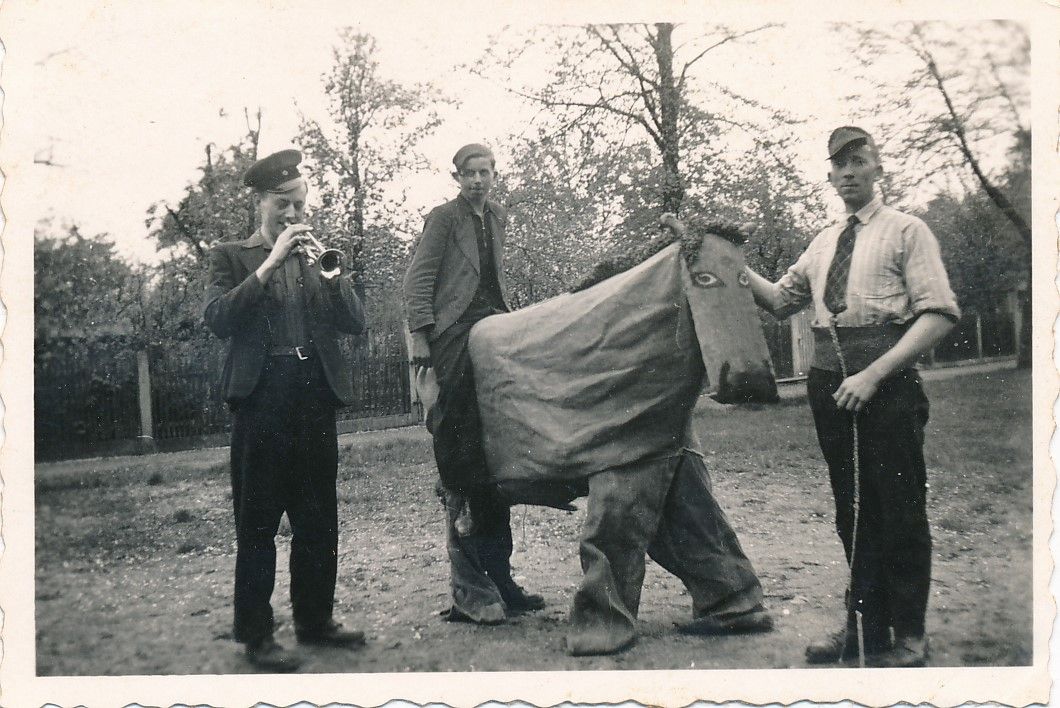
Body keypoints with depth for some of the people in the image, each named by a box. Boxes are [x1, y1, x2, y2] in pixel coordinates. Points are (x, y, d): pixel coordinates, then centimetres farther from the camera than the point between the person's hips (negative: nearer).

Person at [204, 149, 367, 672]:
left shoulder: (316, 256, 16)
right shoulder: (231, 257, 5)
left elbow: (354, 322, 7)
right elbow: (218, 320, -12)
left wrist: (330, 271, -8)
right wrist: (271, 262, -15)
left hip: (316, 396, 4)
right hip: (262, 398, -4)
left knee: (319, 521, 10)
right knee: (257, 524, 0)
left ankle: (315, 619, 23)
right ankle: (256, 635, 7)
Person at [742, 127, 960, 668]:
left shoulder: (905, 231, 0)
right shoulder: (823, 244, 18)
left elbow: (939, 314, -9)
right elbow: (781, 301, 22)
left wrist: (873, 374, -18)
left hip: (887, 381, -5)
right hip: (829, 381, 6)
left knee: (899, 510, 0)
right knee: (852, 508, 12)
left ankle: (908, 636, 13)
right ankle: (865, 624, 23)